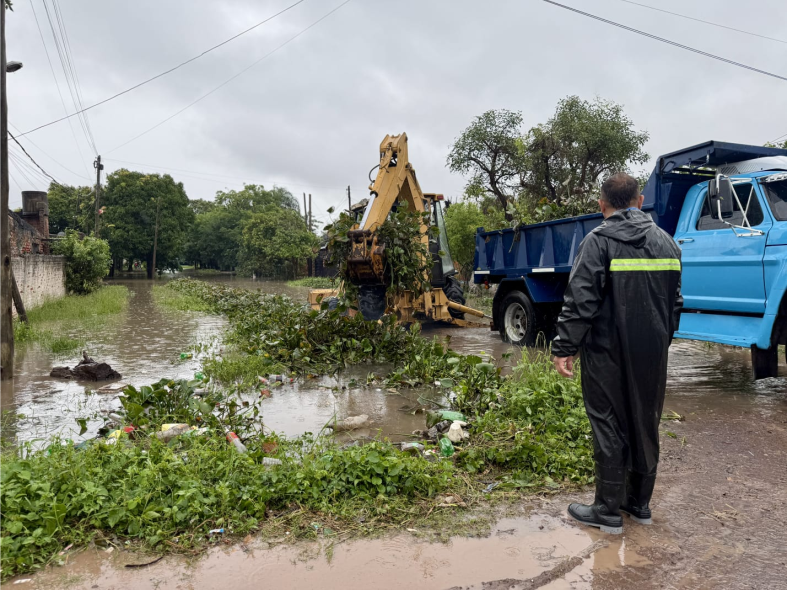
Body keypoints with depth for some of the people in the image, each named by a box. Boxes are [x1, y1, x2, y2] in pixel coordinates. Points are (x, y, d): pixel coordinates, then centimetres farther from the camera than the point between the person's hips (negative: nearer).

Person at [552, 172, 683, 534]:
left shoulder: (598, 241, -11)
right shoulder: (666, 242, 10)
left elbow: (580, 302, -17)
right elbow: (675, 303, 16)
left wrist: (564, 348, -12)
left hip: (608, 354, -6)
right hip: (653, 355, 6)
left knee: (609, 429, 2)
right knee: (645, 426, 16)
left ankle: (609, 511, 12)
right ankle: (640, 503, 28)